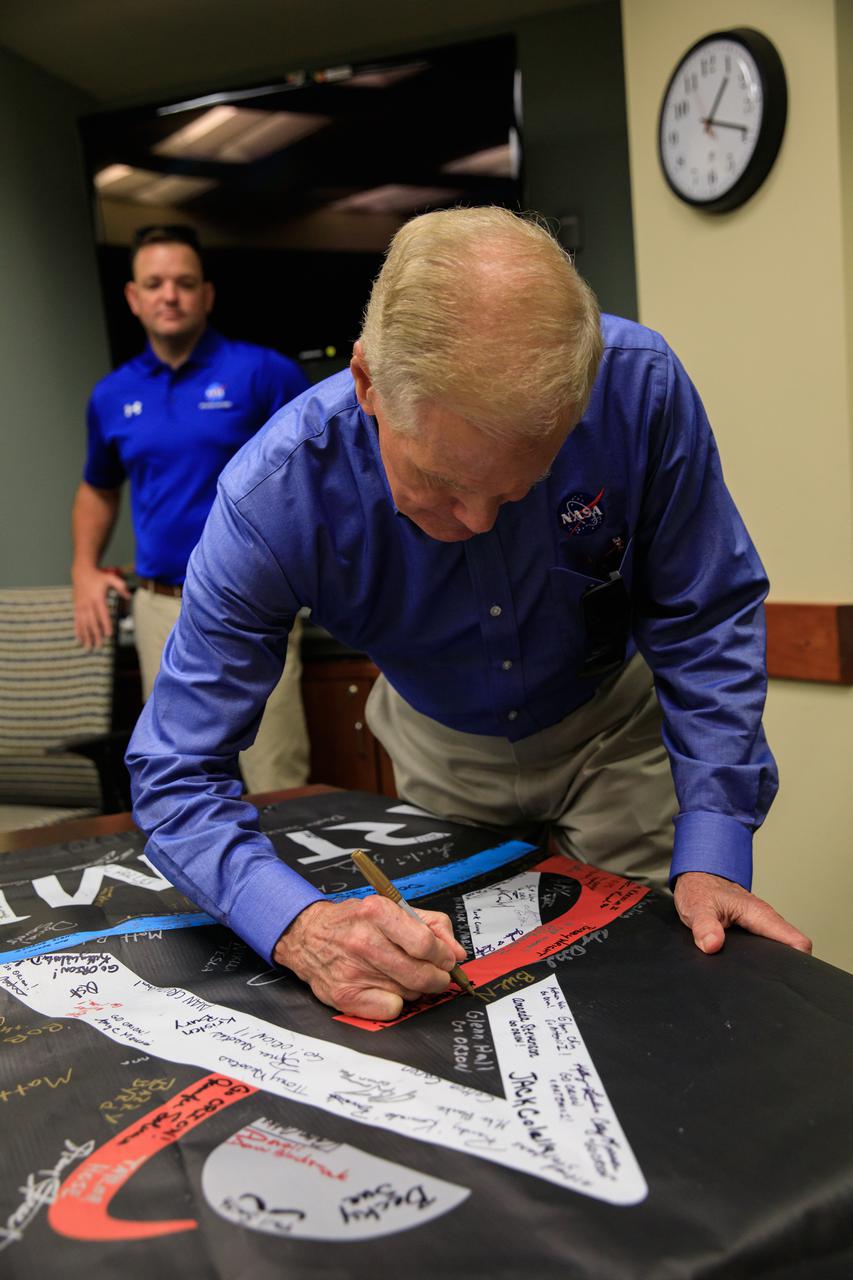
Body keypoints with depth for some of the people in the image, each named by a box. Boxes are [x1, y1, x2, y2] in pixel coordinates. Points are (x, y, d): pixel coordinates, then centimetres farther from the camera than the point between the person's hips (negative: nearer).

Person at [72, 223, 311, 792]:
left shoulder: (263, 371, -4)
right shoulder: (113, 395, 10)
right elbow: (98, 489, 25)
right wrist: (85, 568, 10)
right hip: (160, 610, 5)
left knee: (276, 786, -5)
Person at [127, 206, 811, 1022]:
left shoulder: (640, 388, -33)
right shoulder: (273, 495, -34)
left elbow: (707, 622, -20)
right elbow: (176, 773, -29)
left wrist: (712, 852, -26)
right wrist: (300, 925, -46)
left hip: (612, 728, 0)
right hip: (442, 749, 1)